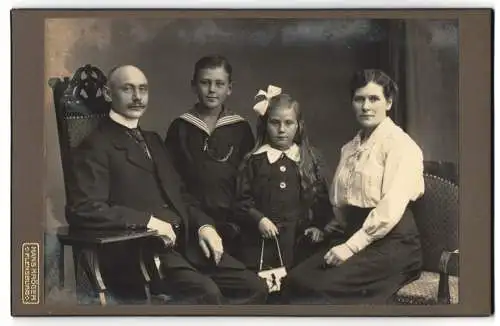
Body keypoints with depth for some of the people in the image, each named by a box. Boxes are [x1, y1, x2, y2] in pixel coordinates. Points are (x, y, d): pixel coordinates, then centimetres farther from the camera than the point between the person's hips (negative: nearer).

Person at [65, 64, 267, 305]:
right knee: (205, 291, -31)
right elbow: (82, 209, -14)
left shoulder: (153, 140, 25)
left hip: (184, 243, 8)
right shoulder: (97, 146, -1)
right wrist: (147, 221, -18)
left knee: (253, 287, -9)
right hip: (137, 251, -8)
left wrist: (203, 225, 6)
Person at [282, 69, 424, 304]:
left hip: (391, 241, -7)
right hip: (351, 236, 7)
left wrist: (351, 246, -18)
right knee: (296, 280, -18)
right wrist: (326, 229, 2)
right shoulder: (350, 148, 19)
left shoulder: (400, 144, -5)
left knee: (325, 286, -27)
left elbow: (392, 208, -16)